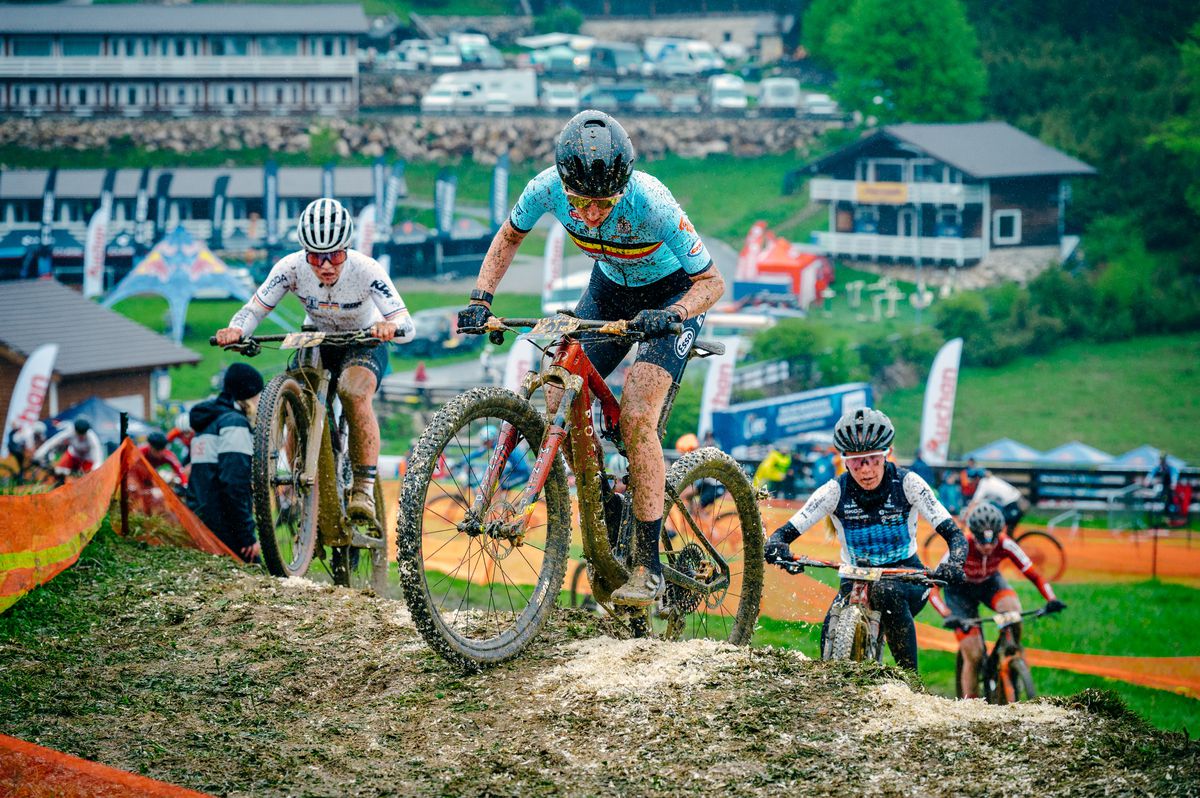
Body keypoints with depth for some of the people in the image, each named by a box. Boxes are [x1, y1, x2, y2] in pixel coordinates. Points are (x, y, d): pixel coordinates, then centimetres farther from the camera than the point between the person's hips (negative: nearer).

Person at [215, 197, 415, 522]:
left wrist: (390, 326, -59)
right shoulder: (292, 267, -24)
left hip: (363, 344, -3)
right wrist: (235, 330, -44)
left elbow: (406, 324, -35)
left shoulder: (366, 270, -30)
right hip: (315, 343, 3)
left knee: (354, 391, -34)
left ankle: (364, 489, -26)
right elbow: (254, 309, -21)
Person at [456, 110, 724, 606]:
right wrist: (480, 298, -15)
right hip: (610, 287, 5)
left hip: (672, 293, -5)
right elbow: (510, 236, -2)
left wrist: (671, 315, -46)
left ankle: (648, 565, -17)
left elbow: (712, 281, -27)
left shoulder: (651, 204, -37)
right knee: (557, 405, -9)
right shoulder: (548, 188, -25)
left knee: (636, 417, -22)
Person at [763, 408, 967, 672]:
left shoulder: (908, 484, -15)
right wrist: (776, 546, -38)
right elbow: (786, 532, -13)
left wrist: (953, 564, -40)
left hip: (905, 578, -1)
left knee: (886, 591, -38)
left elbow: (953, 534, -18)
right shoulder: (835, 491, -12)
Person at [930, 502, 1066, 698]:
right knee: (973, 656, -13)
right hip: (960, 590, -2)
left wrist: (1051, 600, -42)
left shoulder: (1005, 545, -28)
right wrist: (947, 616, -52)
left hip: (990, 582, 2)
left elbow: (1034, 575, -25)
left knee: (1013, 609, -33)